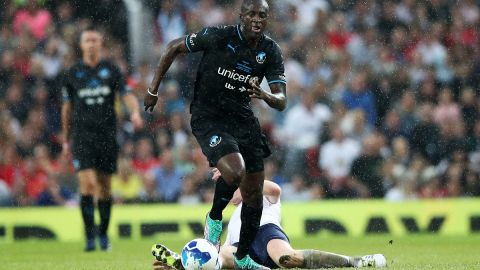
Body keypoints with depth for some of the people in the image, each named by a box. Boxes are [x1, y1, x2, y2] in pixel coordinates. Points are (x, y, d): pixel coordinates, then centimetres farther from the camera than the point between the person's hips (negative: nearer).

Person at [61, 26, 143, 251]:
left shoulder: (111, 70, 4)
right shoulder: (72, 74, 4)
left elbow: (127, 95, -2)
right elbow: (67, 108, 12)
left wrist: (135, 112, -24)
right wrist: (66, 140, 13)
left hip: (107, 135, 1)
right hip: (82, 135, -1)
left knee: (105, 187, 7)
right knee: (87, 184, -15)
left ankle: (103, 234, 22)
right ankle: (90, 236, -12)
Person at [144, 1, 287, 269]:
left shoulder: (271, 51, -3)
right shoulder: (219, 36, -15)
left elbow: (281, 101, -7)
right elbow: (174, 47, -2)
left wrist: (265, 95, -31)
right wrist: (154, 88, 0)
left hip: (244, 119, 5)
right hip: (209, 118, -5)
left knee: (254, 192, 7)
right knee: (235, 172, -29)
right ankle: (215, 218, 1)